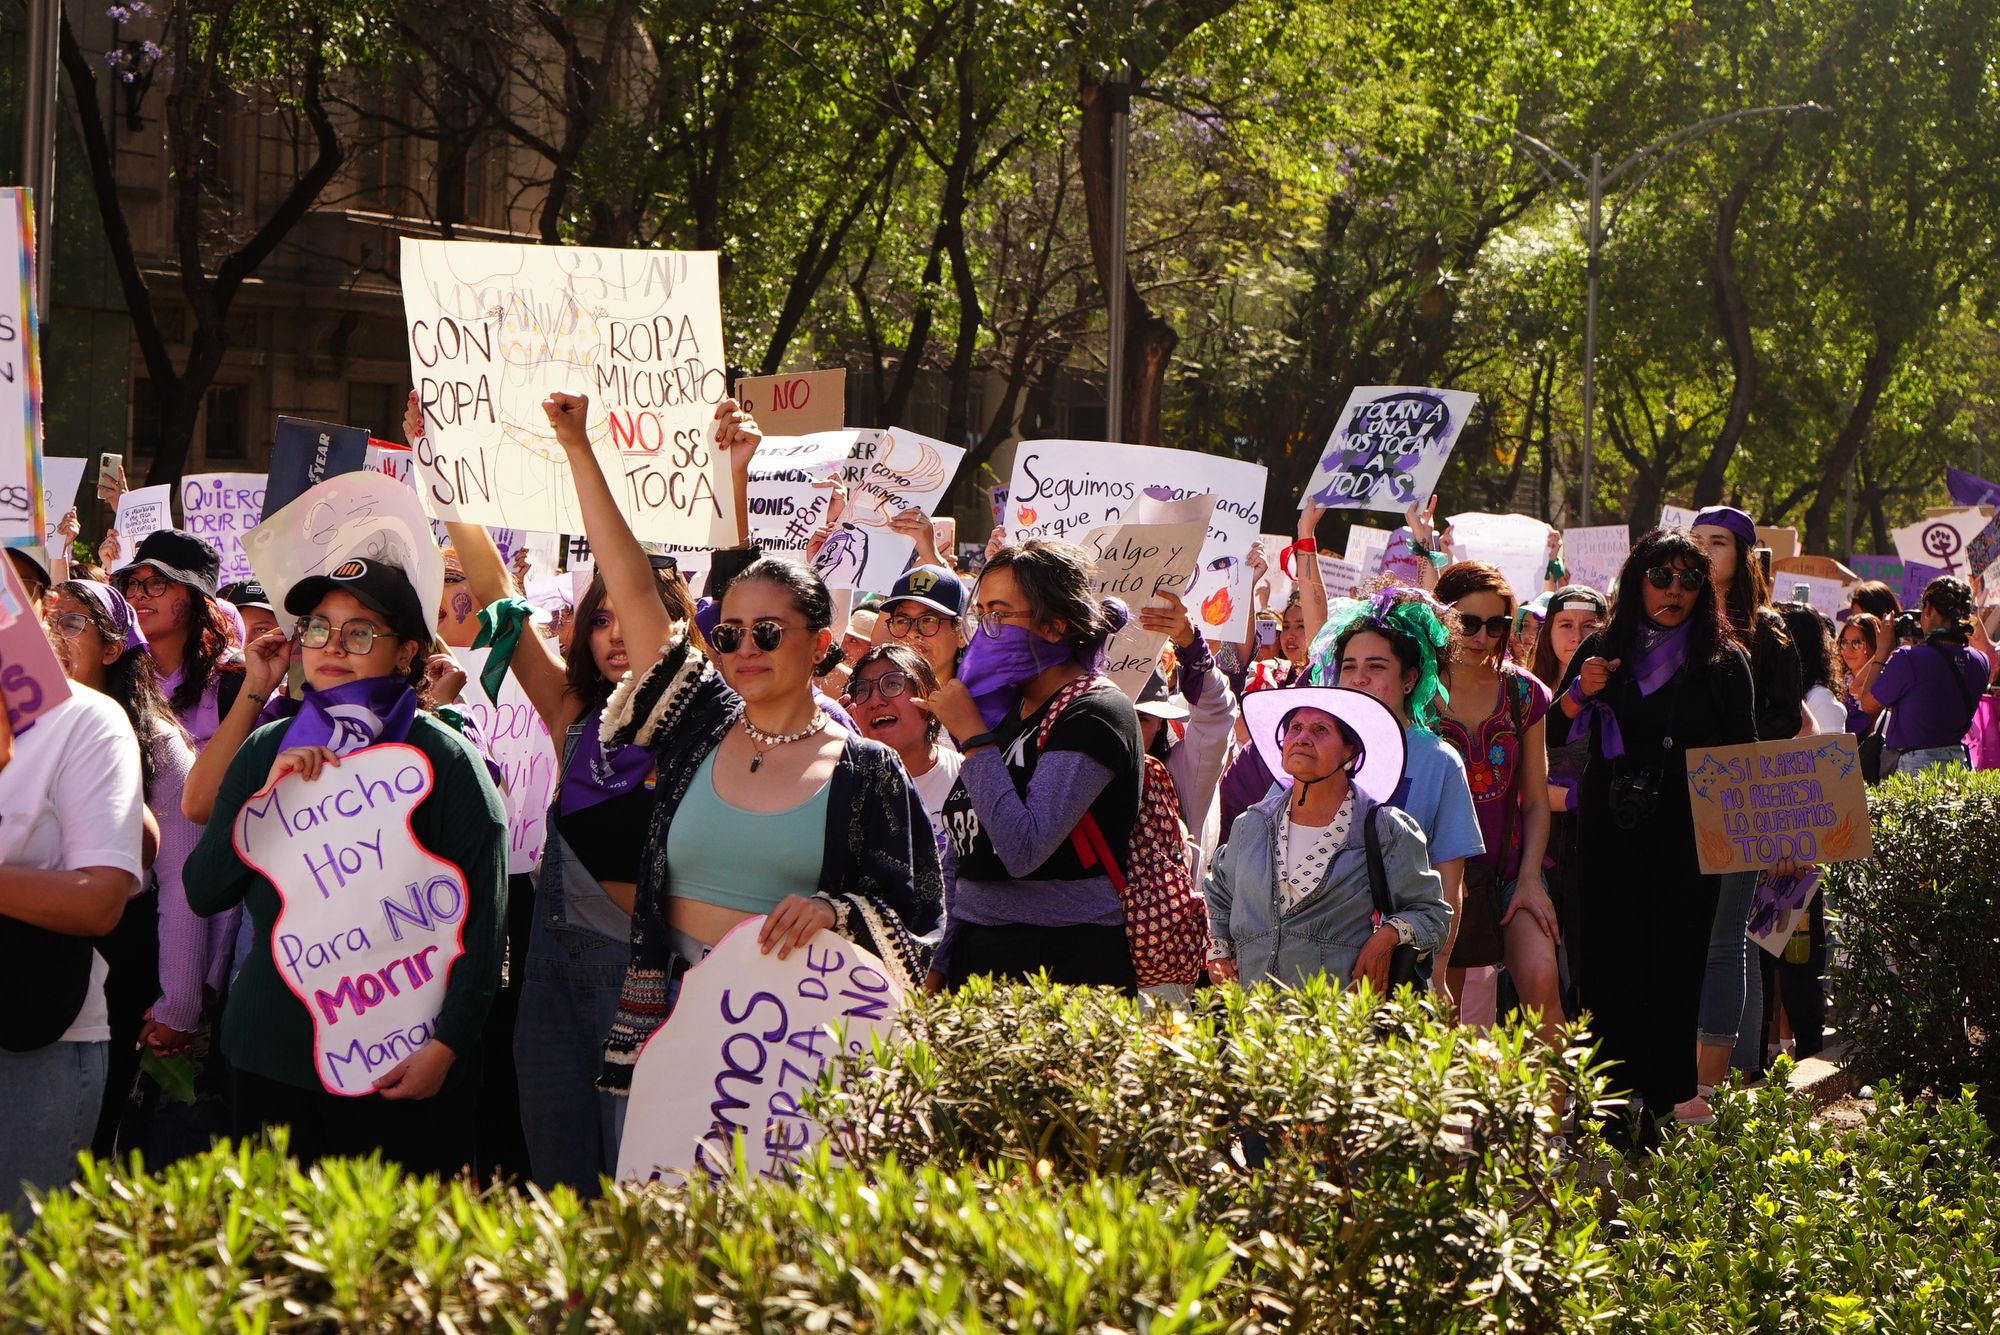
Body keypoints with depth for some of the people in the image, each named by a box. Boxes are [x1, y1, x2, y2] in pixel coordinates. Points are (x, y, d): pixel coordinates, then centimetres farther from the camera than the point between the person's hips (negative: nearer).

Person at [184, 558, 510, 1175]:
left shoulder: (445, 760, -4)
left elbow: (484, 920, -7)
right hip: (272, 1052, 4)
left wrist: (447, 1043, -14)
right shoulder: (269, 749, 10)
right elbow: (203, 891, 6)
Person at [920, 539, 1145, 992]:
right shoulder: (1005, 709, 16)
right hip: (976, 961, 7)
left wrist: (973, 737, -14)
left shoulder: (1094, 714, -8)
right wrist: (939, 970, 16)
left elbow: (1023, 850, -21)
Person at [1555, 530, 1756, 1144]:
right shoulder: (1602, 650, 9)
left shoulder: (1725, 661, 4)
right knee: (1607, 967, -4)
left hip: (1688, 838, -1)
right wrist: (1580, 695, -8)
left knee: (1674, 971, 0)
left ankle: (1657, 1106, 5)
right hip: (1612, 836, 1)